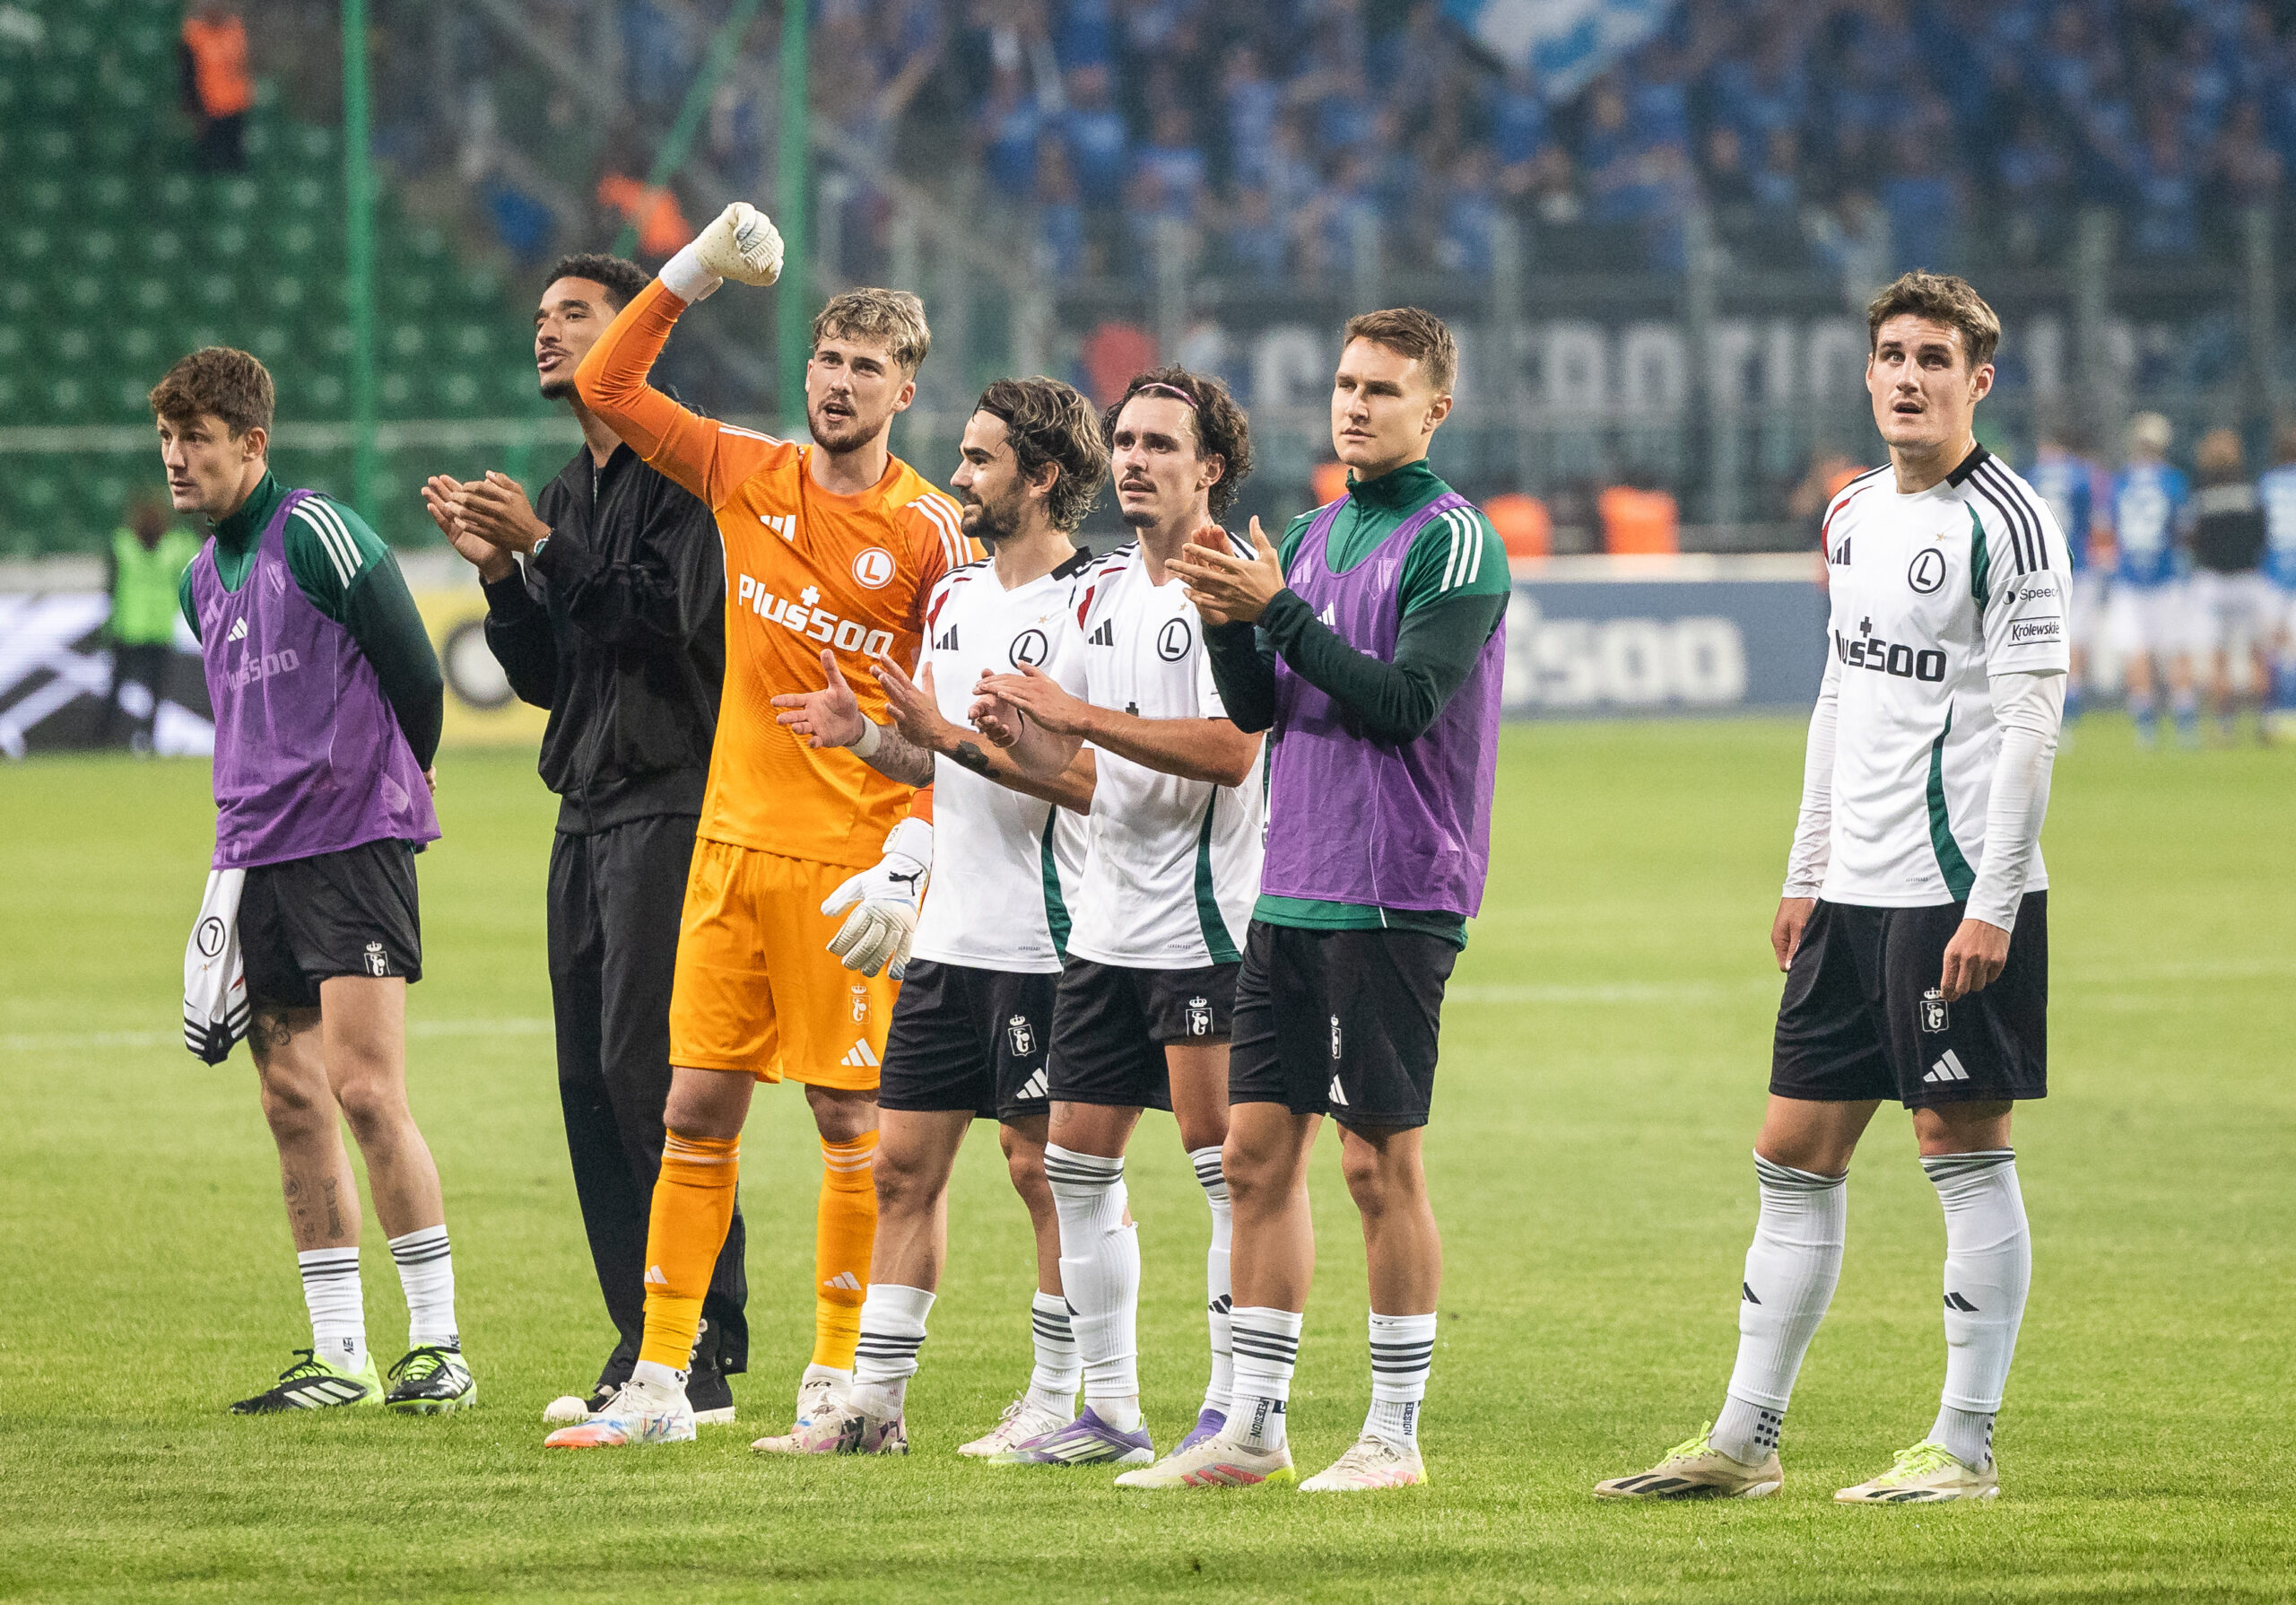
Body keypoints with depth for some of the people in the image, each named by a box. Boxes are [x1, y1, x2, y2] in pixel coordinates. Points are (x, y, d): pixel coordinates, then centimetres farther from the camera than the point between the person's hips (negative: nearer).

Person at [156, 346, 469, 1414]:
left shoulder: (319, 536, -10)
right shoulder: (201, 579, 15)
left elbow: (415, 674, -5)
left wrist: (401, 779, 10)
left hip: (353, 841, -8)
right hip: (254, 849, 8)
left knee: (364, 1087, -13)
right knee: (292, 1101, 5)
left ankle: (438, 1345, -8)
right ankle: (337, 1357, 9)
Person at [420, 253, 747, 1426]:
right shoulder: (569, 492, 19)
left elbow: (672, 618, -19)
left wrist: (545, 548, -16)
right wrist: (498, 570, 5)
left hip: (671, 805, -9)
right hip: (589, 811, 9)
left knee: (647, 1068, -14)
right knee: (591, 1080, 6)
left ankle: (708, 1354, -11)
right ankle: (642, 1345, 10)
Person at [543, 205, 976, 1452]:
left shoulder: (928, 534, -5)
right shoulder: (749, 478, 7)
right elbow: (604, 387, 12)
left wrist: (905, 867, -15)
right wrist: (695, 272, 4)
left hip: (850, 866, -4)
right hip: (733, 845, 4)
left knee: (850, 1123, 0)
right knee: (695, 1113, 4)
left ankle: (838, 1380, 9)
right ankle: (659, 1384, 7)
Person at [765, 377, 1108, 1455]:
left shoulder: (1093, 607, -12)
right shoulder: (954, 596, 15)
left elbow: (1094, 781, -18)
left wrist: (955, 737, -19)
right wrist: (865, 735, 3)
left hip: (1047, 941, -8)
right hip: (950, 937, 8)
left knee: (1043, 1163, -1)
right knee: (904, 1160, 6)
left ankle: (1060, 1400, 9)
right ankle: (876, 1401, 11)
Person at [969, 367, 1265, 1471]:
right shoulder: (1103, 590, 15)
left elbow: (1229, 749, -21)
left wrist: (1076, 714, -19)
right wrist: (1018, 737, -2)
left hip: (1208, 917, -8)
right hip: (1109, 916, 8)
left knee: (1226, 1165, -7)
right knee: (1077, 1161, 7)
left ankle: (1236, 1409, -3)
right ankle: (1109, 1410, 13)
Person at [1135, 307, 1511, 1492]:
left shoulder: (1453, 542, -8)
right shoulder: (1310, 536, 15)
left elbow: (1402, 704, -17)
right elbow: (1254, 711, 14)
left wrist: (1278, 612, -17)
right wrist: (1230, 626, -4)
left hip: (1394, 895, -7)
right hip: (1292, 892, 7)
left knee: (1380, 1158, -4)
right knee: (1258, 1149, 6)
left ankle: (1395, 1435, 2)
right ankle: (1253, 1427, 10)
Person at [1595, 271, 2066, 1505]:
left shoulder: (2006, 522, -10)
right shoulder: (1856, 515, 15)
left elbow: (2031, 719, -14)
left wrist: (1993, 901, -19)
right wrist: (1806, 872, 19)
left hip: (1960, 894, -8)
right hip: (1854, 893, 8)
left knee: (1963, 1149, -4)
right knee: (1794, 1156, 8)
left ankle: (1966, 1447, 1)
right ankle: (1744, 1439, 12)